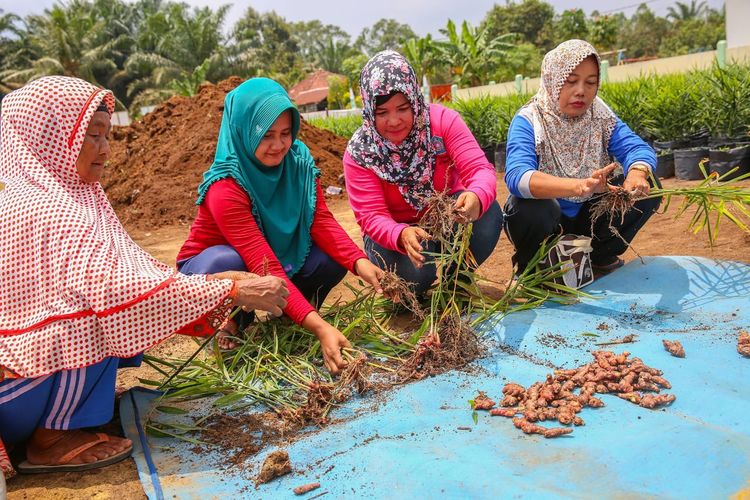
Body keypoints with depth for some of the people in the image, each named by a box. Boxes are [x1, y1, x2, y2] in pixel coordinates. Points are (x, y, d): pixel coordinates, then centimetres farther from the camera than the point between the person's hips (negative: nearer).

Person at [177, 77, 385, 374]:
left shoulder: (298, 160, -16)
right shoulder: (225, 188, -33)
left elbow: (321, 220, -20)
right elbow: (266, 268, -39)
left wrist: (359, 263, -39)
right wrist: (319, 328, -47)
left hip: (278, 255, 5)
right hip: (210, 267, -4)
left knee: (332, 258, -22)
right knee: (226, 263, -39)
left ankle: (284, 316, 6)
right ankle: (232, 324, -6)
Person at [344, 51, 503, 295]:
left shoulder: (442, 120, -16)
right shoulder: (359, 152, -18)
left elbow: (480, 169, -24)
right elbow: (371, 216, -22)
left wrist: (477, 197, -50)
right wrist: (402, 235, -46)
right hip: (393, 234, -1)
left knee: (487, 214, -30)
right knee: (413, 271, -34)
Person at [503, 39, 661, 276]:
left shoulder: (600, 115, -3)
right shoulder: (528, 121, -18)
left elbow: (637, 148, -16)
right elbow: (517, 178, -36)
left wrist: (637, 173, -41)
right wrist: (579, 186, -52)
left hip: (588, 218, 4)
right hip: (547, 222, -4)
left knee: (646, 188, -13)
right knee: (530, 208, -36)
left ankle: (600, 258, 7)